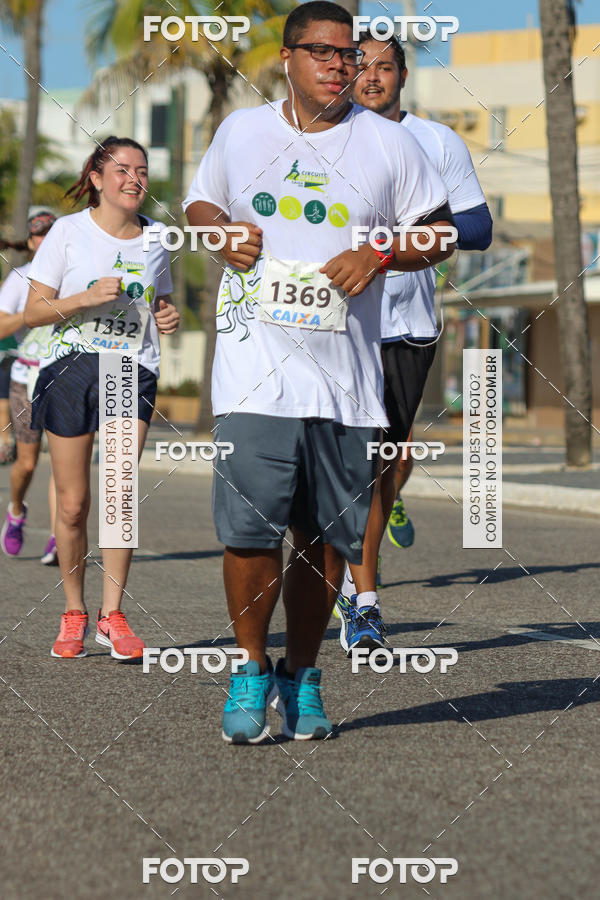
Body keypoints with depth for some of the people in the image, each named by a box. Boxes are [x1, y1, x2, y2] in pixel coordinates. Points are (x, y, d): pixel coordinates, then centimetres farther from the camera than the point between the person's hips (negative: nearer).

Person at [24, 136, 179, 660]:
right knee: (72, 504, 0)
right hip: (72, 366, -1)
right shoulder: (69, 231, 1)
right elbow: (34, 312, -1)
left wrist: (167, 320, 2)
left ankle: (112, 614, -7)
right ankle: (74, 613, 15)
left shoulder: (155, 238, 10)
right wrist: (89, 298, -16)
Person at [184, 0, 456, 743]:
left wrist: (381, 256, -10)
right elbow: (199, 204, 23)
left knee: (325, 534, 4)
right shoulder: (240, 131, 9)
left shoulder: (387, 143, 4)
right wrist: (222, 231, 0)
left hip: (346, 373, 0)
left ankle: (301, 675, 21)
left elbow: (439, 233, 9)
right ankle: (251, 667, 8)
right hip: (255, 363, 0)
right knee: (249, 522, -11)